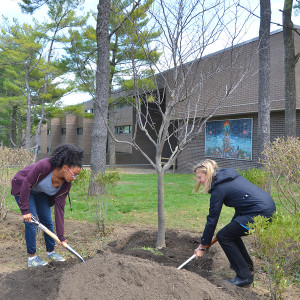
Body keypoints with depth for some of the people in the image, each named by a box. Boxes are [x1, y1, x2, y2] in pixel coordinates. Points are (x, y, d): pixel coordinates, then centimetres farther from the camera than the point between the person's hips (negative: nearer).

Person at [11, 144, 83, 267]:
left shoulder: (66, 184, -20)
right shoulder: (44, 166, -39)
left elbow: (59, 207, -17)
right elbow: (27, 184, -30)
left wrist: (61, 236, -18)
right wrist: (25, 210, -29)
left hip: (40, 192, 6)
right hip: (22, 188, -5)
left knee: (47, 221, 5)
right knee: (31, 221, -12)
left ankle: (51, 252, 24)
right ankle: (32, 257, 1)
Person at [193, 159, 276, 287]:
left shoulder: (219, 188, -10)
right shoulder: (230, 175, 15)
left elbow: (212, 220, -6)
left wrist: (202, 246, 3)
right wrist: (234, 222, 24)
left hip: (260, 213, -10)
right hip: (269, 206, 10)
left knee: (223, 236, -2)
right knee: (231, 231, 23)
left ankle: (245, 276, 0)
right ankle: (247, 265, 37)